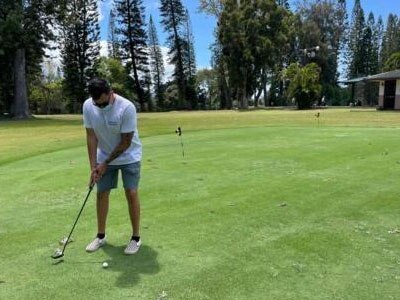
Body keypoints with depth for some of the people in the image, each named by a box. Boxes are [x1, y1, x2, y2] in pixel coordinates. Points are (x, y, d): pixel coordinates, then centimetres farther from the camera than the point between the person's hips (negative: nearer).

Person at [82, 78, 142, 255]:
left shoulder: (126, 107, -29)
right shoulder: (88, 106, -15)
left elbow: (126, 142, -22)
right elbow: (91, 137, -10)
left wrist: (106, 163, -16)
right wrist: (93, 166, -14)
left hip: (129, 156, -4)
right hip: (104, 157, 4)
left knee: (131, 193, -8)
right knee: (102, 193, 5)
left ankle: (136, 237, 6)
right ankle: (101, 236, 21)